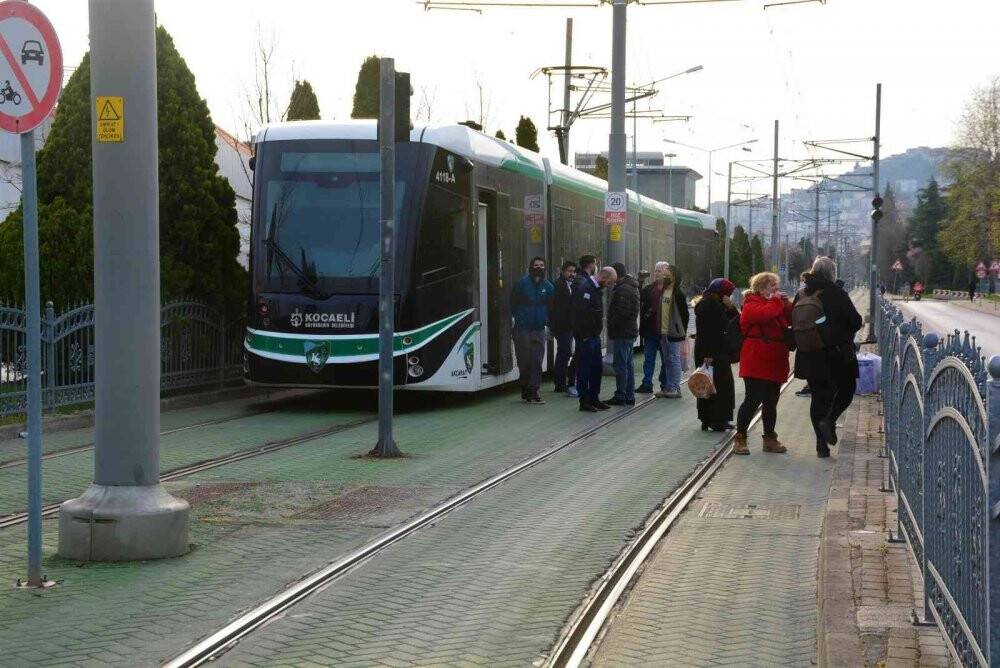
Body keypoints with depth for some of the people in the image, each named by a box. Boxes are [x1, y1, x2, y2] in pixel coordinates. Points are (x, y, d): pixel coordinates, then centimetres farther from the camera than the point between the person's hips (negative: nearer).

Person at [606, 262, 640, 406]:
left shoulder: (622, 290, -17)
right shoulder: (632, 287, 16)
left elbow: (622, 312, -24)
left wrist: (612, 325, -12)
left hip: (622, 333, -10)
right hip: (630, 331, 10)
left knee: (621, 364, -7)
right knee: (628, 364, 14)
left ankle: (620, 396, -5)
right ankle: (629, 396, 18)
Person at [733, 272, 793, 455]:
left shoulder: (777, 303, 20)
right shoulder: (751, 304, -7)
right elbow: (765, 314, -27)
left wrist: (785, 302, 0)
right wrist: (777, 301, -11)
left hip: (774, 362, 8)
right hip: (756, 363, -8)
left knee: (771, 402, 12)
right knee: (753, 399, -8)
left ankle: (770, 439, 19)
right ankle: (740, 438, -1)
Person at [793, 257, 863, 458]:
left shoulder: (801, 296, 1)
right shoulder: (836, 293, -14)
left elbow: (793, 323, 10)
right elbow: (855, 321, -11)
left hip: (809, 356, 4)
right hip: (837, 355, -4)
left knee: (818, 395, 11)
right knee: (846, 389, 15)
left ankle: (821, 444, 9)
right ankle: (829, 420, -10)